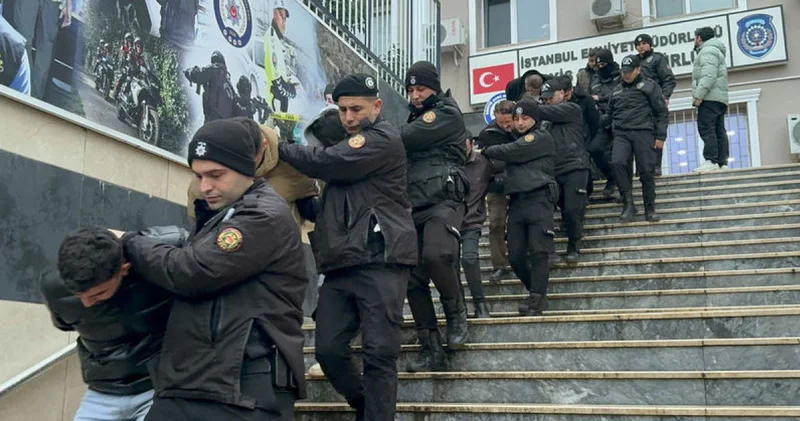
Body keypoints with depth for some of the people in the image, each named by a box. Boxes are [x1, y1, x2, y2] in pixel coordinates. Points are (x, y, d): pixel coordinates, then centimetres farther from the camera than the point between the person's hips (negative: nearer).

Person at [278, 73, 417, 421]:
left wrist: (280, 147, -1)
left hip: (380, 260, -7)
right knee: (328, 350, 2)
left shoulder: (383, 138, 0)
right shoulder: (343, 143, 26)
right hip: (340, 264, 8)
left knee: (379, 352, -10)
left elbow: (328, 163, -12)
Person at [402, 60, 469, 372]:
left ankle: (456, 311, -6)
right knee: (413, 279, 0)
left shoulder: (447, 114, 0)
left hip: (443, 202, -7)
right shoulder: (417, 119, 26)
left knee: (435, 255, -33)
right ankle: (431, 349, 7)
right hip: (414, 208, 8)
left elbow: (402, 139, -10)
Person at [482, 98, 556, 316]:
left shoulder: (542, 138, 4)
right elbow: (509, 173, 23)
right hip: (517, 202, 7)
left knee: (538, 251, -12)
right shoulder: (519, 142, 28)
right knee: (516, 256, 1)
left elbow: (509, 152, -6)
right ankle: (537, 293, 15)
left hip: (539, 199, -7)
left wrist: (485, 151, 8)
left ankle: (536, 298, -12)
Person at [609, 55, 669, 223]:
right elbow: (610, 113, 29)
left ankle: (650, 209, 9)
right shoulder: (617, 91, 21)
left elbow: (661, 112, 4)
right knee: (618, 162, -23)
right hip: (621, 134, 3)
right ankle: (628, 203, -14)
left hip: (643, 133, -3)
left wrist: (660, 136, -3)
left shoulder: (649, 86, 8)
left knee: (647, 171, -4)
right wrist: (613, 131, 14)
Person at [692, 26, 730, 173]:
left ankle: (711, 161, -20)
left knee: (706, 129, -14)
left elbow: (708, 76, -18)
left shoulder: (707, 50, -4)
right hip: (720, 99, 10)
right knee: (719, 131, 6)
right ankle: (722, 163, 3)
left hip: (710, 98, -10)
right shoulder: (716, 51, 30)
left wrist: (698, 95, -20)